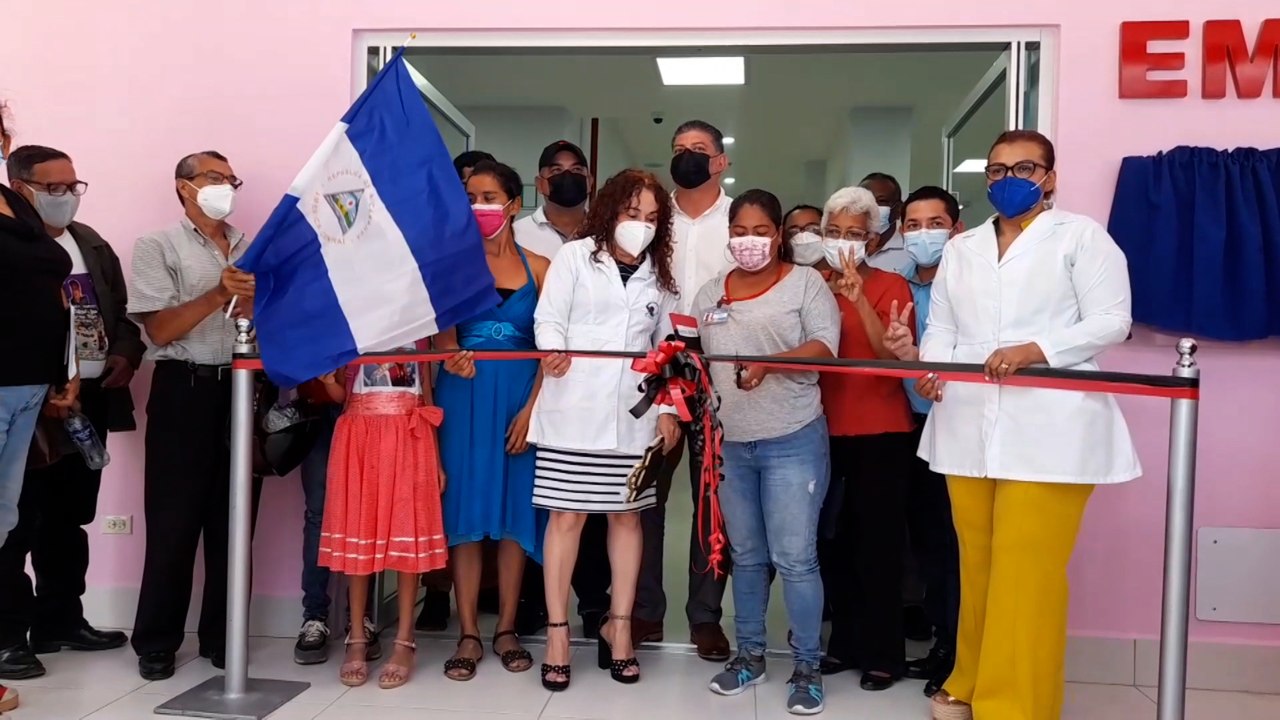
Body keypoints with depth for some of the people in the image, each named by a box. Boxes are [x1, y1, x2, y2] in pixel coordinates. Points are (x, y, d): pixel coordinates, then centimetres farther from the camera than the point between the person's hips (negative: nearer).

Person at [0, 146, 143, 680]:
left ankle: (60, 620, 27)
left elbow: (121, 309, 17)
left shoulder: (92, 244, 15)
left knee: (68, 521, 15)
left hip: (90, 401, 7)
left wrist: (124, 355, -1)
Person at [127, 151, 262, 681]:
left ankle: (221, 635, 19)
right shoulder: (159, 247, 2)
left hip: (243, 388, 4)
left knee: (233, 518, 8)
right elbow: (160, 329, -8)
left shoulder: (253, 250, 15)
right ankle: (156, 642, 13)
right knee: (174, 520, 1)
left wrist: (254, 305, -7)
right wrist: (218, 295, -18)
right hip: (185, 390, -4)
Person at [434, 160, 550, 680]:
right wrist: (452, 359, -23)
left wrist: (531, 408, -9)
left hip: (520, 397, 0)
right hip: (465, 395, 0)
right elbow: (444, 333, -1)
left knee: (515, 512, 5)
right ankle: (469, 634, 9)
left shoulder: (538, 267, 6)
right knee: (465, 511, 1)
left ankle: (506, 629, 17)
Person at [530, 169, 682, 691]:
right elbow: (549, 319, -2)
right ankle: (557, 631, 7)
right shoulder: (575, 256, 4)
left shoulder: (659, 275, 15)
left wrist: (667, 407, 9)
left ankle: (619, 625, 18)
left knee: (627, 514, 7)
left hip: (633, 413, 4)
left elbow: (664, 348, 16)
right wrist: (553, 352, -24)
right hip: (573, 408, -3)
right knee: (567, 514, -2)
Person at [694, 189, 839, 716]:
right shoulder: (710, 294, 12)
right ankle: (750, 654, 27)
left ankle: (807, 667, 10)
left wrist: (770, 363, -28)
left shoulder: (805, 282, -2)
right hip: (730, 443, 5)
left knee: (794, 558, -3)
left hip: (793, 441, -4)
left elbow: (825, 345, -15)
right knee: (746, 556, 14)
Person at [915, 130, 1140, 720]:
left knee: (1026, 571, -7)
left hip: (1048, 429, -4)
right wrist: (931, 368, -8)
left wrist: (1034, 350, -17)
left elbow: (1111, 321, -3)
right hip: (969, 427, 5)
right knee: (978, 563, 9)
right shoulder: (961, 249, 20)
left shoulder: (1081, 235, 5)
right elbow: (941, 326, 13)